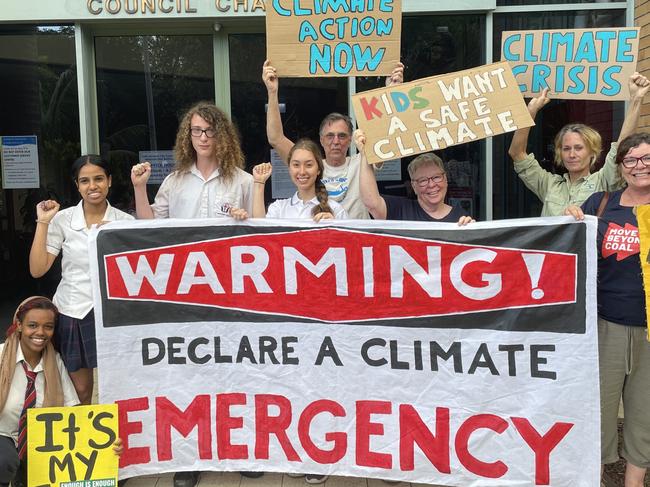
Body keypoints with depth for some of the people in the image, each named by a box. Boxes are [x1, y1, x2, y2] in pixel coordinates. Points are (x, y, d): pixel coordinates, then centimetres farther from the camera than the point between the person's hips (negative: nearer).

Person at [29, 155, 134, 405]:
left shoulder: (125, 221, -2)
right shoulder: (62, 219, -2)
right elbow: (37, 270, -6)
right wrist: (43, 222, -9)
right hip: (72, 313, 0)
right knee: (81, 391, 13)